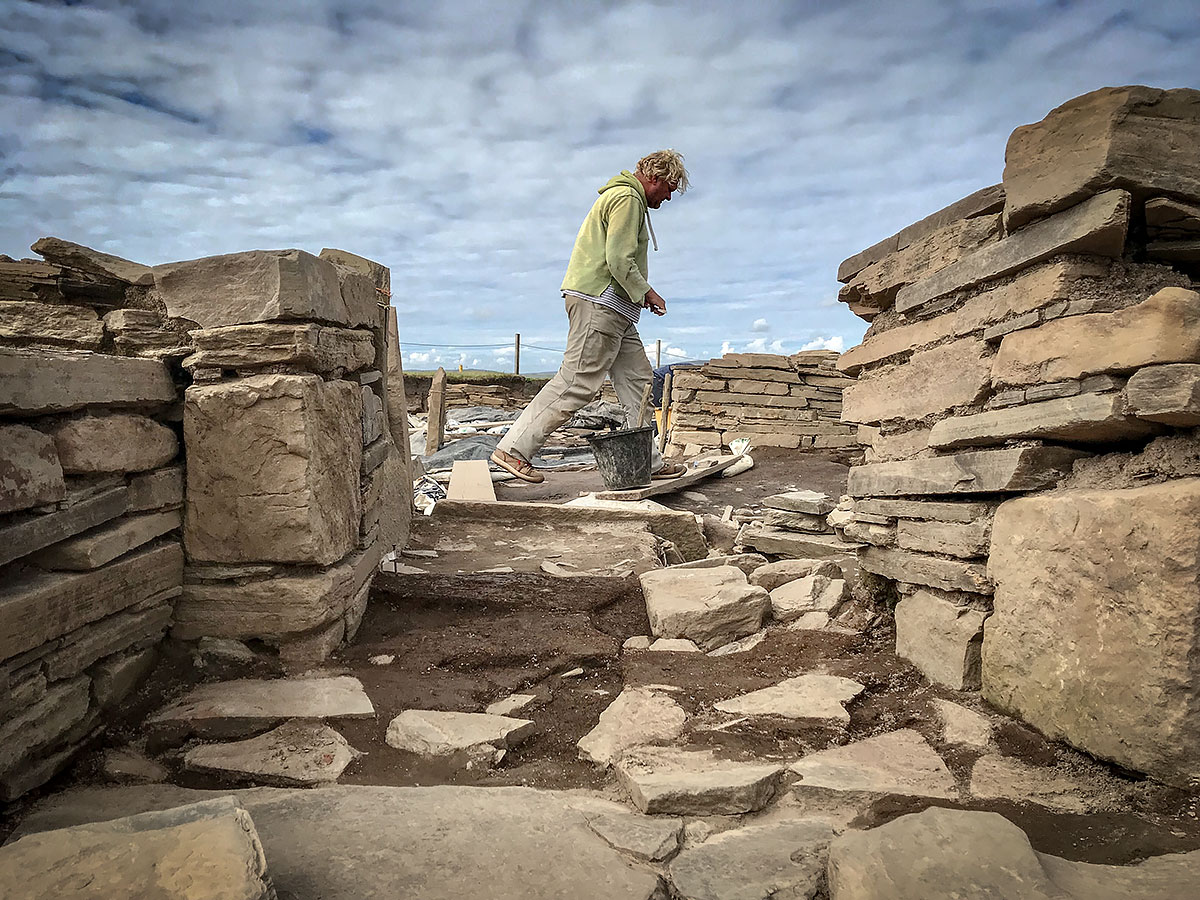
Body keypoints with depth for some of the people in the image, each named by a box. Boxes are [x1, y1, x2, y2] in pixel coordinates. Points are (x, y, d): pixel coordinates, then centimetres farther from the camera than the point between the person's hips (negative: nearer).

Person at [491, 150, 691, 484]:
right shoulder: (627, 198, -8)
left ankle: (649, 463, 10)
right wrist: (646, 292, -8)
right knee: (576, 383, -12)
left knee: (637, 380, 8)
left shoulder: (624, 197, 26)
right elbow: (619, 260, -18)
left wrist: (640, 293, 16)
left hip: (613, 310, 11)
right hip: (598, 302, -11)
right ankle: (513, 449, -8)